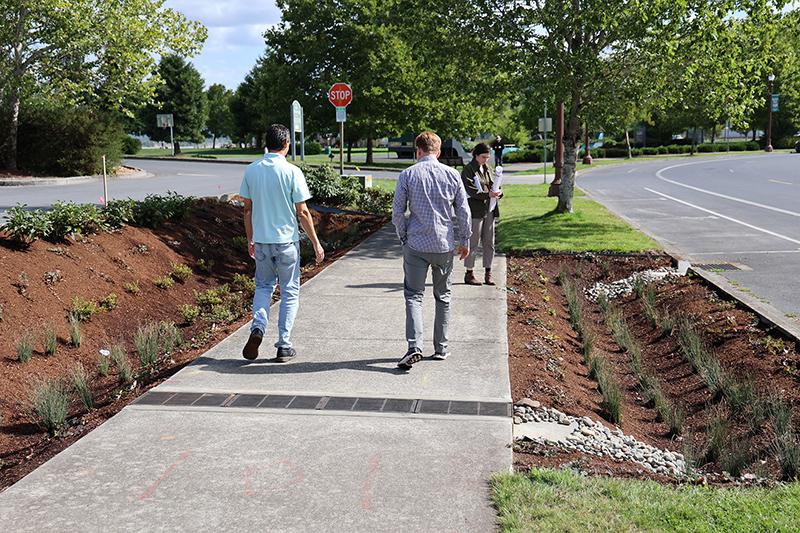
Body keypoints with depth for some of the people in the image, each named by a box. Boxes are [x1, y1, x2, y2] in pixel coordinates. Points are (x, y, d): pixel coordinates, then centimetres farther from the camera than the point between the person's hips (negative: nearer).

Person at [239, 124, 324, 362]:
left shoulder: (251, 170, 1)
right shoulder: (291, 172, -11)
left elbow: (248, 209, 7)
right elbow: (302, 213, -9)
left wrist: (250, 239, 18)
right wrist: (316, 243, 0)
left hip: (261, 241, 3)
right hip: (287, 240, -3)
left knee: (263, 286, 21)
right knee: (290, 291, 9)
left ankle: (258, 327, -2)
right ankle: (284, 346, 10)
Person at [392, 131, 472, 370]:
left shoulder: (407, 175, -4)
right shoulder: (452, 174, 1)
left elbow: (397, 212, -4)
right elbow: (463, 211, 3)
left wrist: (404, 238, 11)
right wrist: (464, 240, 14)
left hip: (416, 245, -2)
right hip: (445, 245, 2)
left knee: (414, 296, 3)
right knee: (443, 296, 14)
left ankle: (414, 347, -13)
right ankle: (441, 348, 19)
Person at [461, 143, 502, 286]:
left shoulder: (487, 169, 16)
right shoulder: (468, 169, -6)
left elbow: (492, 184, 19)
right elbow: (470, 190, -15)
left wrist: (497, 193, -5)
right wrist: (487, 194, -24)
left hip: (489, 210, 7)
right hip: (475, 211, -7)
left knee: (489, 242, 8)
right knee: (473, 242, -2)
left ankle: (488, 272, 15)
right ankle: (469, 273, 7)